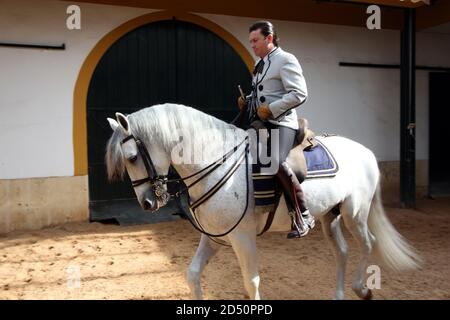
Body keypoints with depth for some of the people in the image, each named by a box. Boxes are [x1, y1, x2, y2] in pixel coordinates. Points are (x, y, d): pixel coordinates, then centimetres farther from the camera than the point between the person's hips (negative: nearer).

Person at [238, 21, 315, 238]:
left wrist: (270, 109, -20)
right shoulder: (259, 64, 21)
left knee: (276, 161, -29)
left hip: (281, 122, -9)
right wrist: (248, 101, 13)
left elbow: (299, 94, -15)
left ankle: (304, 216, -18)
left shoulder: (286, 60, -5)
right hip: (259, 122, 10)